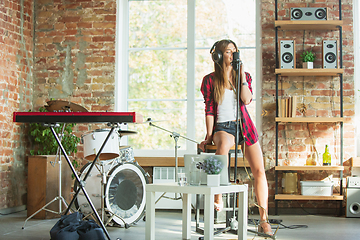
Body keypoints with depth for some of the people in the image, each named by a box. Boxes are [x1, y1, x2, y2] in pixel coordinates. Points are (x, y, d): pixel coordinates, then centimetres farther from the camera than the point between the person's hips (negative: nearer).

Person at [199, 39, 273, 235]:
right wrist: (209, 136, -5)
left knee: (259, 171, -8)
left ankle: (263, 220, -2)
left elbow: (246, 99, -6)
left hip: (245, 126, 4)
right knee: (223, 145, -41)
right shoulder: (210, 80, 4)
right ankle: (218, 198, -32)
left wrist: (242, 74, -7)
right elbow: (209, 110, 2)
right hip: (223, 127, -3)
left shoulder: (244, 77, 12)